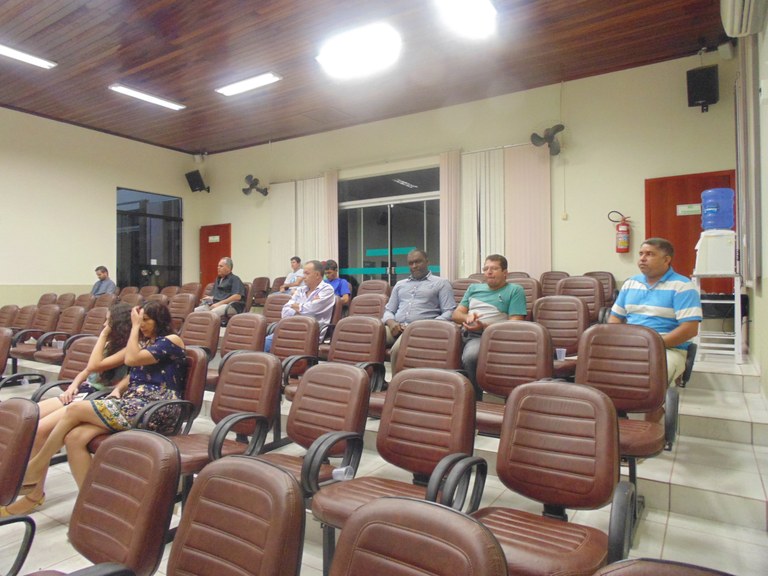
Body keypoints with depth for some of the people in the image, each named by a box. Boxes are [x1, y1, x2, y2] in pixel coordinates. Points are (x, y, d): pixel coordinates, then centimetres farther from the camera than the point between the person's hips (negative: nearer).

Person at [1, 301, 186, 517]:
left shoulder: (171, 340, -4)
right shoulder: (145, 341, 23)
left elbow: (131, 359, -14)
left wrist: (134, 326, -4)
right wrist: (117, 389, 3)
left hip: (149, 409, -8)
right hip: (130, 402, 8)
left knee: (75, 409, -15)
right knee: (75, 437, -15)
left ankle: (35, 467, 6)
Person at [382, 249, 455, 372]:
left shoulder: (441, 283, 14)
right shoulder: (400, 284, 28)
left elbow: (449, 313, 3)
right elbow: (388, 310, 23)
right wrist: (391, 322, -2)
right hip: (396, 328, 4)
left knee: (397, 349, -36)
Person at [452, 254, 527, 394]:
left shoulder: (515, 291, 11)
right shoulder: (474, 288, 27)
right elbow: (456, 314, 22)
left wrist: (484, 326, -14)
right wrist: (467, 317, -3)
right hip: (464, 333, 5)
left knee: (470, 356, -37)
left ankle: (475, 395, -15)